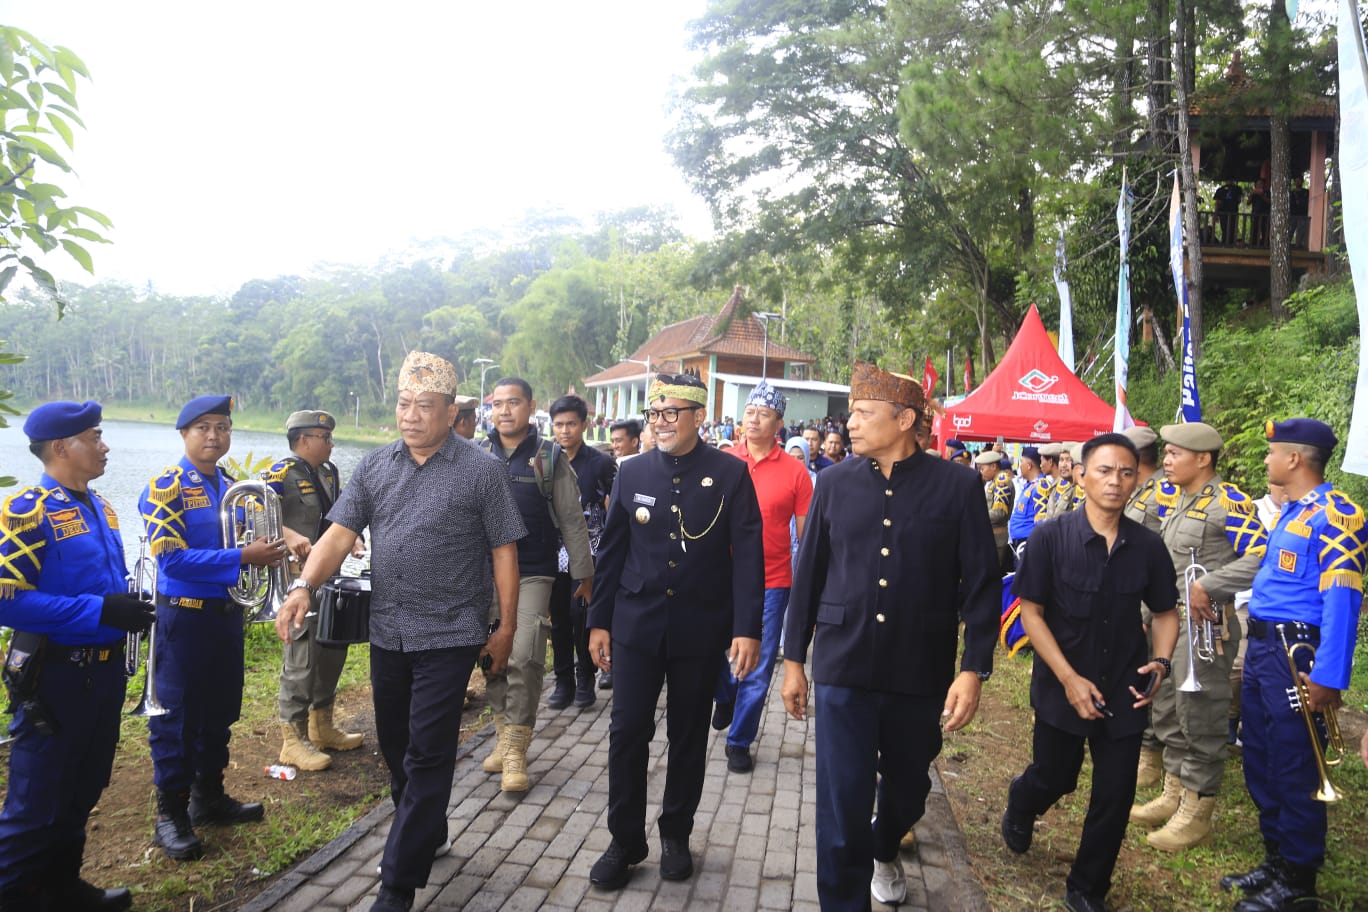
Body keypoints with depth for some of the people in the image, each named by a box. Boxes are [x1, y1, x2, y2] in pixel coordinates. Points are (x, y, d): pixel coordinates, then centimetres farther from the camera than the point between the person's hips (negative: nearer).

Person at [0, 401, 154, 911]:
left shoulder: (99, 507, 9)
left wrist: (129, 608, 0)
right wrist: (99, 610, -26)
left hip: (105, 671, 8)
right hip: (55, 675, -8)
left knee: (83, 791, 21)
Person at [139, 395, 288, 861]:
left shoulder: (231, 487, 9)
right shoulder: (165, 488, -12)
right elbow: (171, 557, -22)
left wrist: (268, 549, -2)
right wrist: (242, 557, -26)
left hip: (227, 613, 7)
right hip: (185, 616, -7)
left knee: (220, 712, 16)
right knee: (177, 717, 3)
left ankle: (209, 796, 31)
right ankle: (171, 814, 16)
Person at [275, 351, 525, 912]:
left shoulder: (481, 471, -7)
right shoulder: (375, 466, 5)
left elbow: (503, 551, -5)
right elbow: (340, 532, -1)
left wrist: (506, 627, -5)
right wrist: (305, 585, -18)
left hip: (449, 635, -5)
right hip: (387, 632, 5)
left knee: (427, 754, -1)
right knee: (394, 744, 18)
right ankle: (425, 833, 42)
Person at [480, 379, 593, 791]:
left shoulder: (550, 457, -1)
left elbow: (572, 519, 1)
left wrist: (584, 572, 1)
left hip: (533, 574, -3)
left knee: (525, 657, -11)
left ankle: (516, 750, 0)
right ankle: (504, 733, 27)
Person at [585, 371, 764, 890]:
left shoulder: (730, 474, -6)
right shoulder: (631, 473, 2)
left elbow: (747, 554, -8)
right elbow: (611, 551, 7)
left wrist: (747, 628, -14)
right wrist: (599, 621, 6)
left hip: (700, 628, -1)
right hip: (636, 625, 2)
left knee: (688, 735, 12)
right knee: (627, 732, 3)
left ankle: (676, 835, 30)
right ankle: (625, 841, 20)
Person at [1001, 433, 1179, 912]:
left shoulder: (1149, 546, -6)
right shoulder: (1051, 537, -14)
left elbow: (1164, 613, 7)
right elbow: (1031, 613, -11)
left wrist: (1161, 662, -12)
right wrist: (1069, 679, -17)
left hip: (1124, 692, 2)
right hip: (1062, 687, -2)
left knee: (1115, 796, 7)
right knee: (1054, 778, 14)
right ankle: (1019, 808, 51)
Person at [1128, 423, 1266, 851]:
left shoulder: (1227, 501, -14)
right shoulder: (1179, 501, 14)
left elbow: (1263, 556, -24)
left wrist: (1206, 586, -23)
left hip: (1203, 627, -9)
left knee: (1199, 720, 1)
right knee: (1166, 714, 17)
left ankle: (1197, 813, 14)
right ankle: (1174, 795, 31)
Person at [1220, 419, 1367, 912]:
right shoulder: (1290, 511, 15)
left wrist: (1328, 677, -24)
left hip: (1296, 652, -9)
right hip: (1261, 647, 9)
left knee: (1293, 772, 2)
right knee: (1259, 762, 17)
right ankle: (1276, 861, 32)